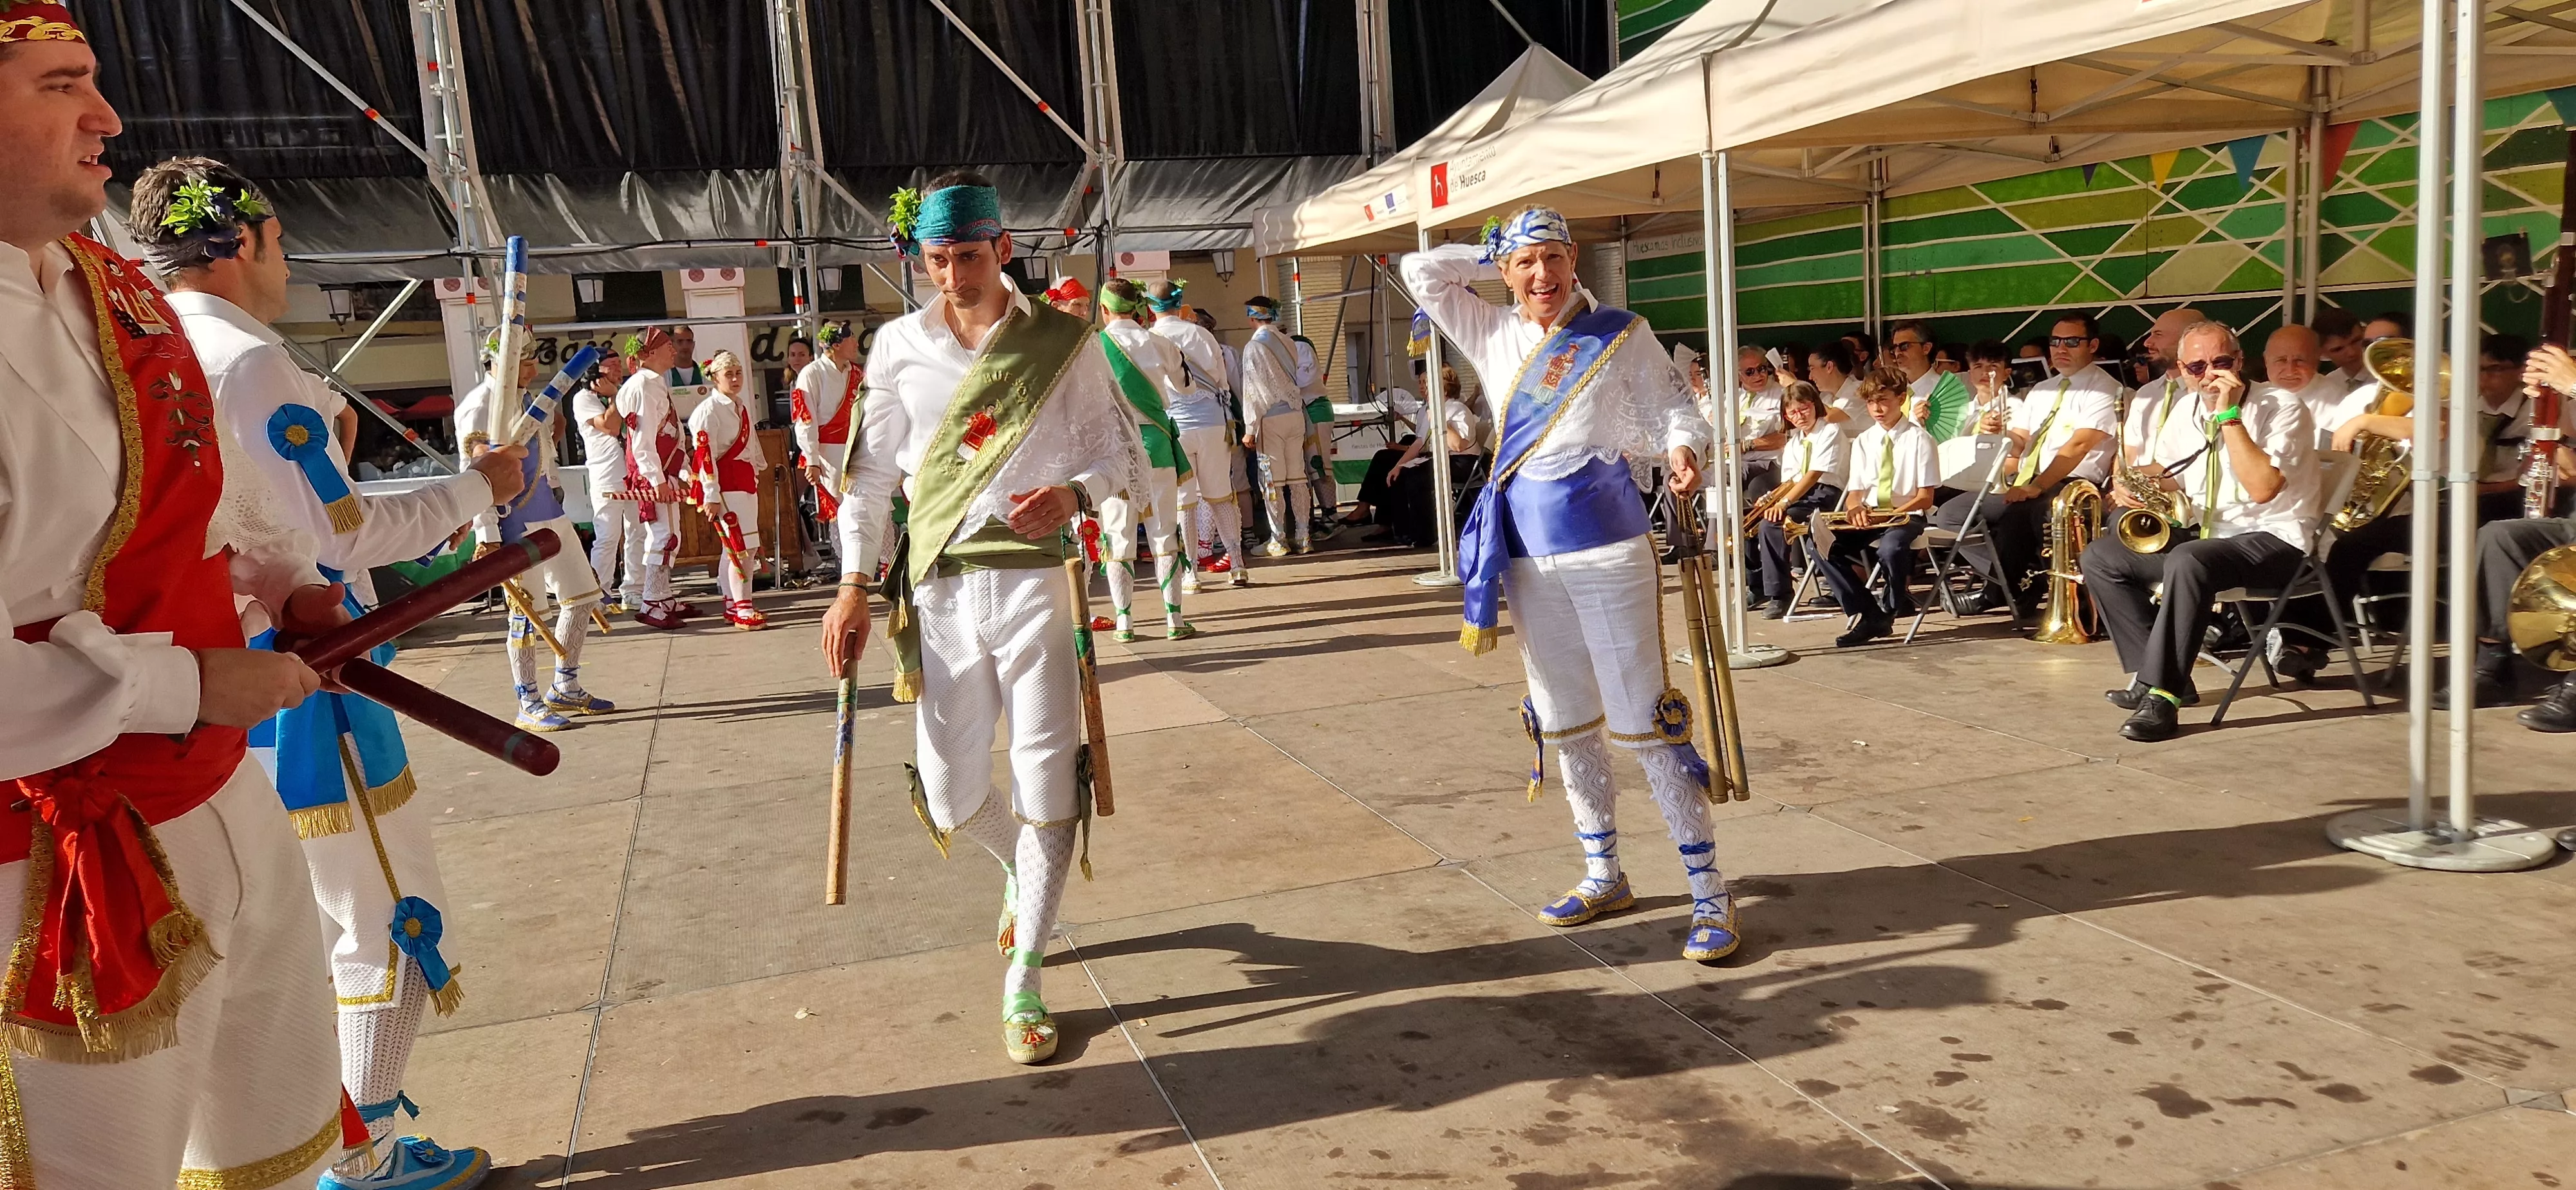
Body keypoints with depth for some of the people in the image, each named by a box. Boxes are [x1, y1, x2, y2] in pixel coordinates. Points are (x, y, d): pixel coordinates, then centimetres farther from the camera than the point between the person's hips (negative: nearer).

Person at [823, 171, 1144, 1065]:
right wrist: (854, 585, 5)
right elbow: (873, 470, 11)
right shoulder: (899, 348, 6)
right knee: (951, 798, 8)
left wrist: (1075, 494, -18)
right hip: (937, 588, 3)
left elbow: (1117, 447, 4)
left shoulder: (1064, 342, -1)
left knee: (1047, 787, -3)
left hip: (1031, 580, -2)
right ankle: (1022, 869, 43)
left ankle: (1023, 982, 12)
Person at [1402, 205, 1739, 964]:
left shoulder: (1620, 335, -3)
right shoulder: (1492, 337, 9)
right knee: (1564, 724, 14)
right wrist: (1493, 256, 8)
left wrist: (1680, 448, -24)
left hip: (1607, 545, -5)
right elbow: (1422, 272, 11)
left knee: (1643, 722, -6)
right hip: (1528, 553, 5)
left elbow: (1671, 405, -4)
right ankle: (1604, 876, 29)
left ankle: (1709, 894, 2)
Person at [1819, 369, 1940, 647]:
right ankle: (1869, 615, -15)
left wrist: (1891, 515, -22)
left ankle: (1890, 609, -7)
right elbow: (1853, 494, 7)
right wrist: (1855, 508, -18)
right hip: (1867, 517, 5)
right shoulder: (1863, 442, 12)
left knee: (1890, 548, -39)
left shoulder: (1918, 439, -1)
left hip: (1906, 516, -5)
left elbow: (1925, 498, -6)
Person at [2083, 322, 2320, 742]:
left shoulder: (2282, 409, -13)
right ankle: (2154, 675, -6)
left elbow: (2262, 487, -28)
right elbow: (2163, 472, 24)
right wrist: (2131, 486, 0)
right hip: (2208, 534, 8)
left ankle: (2162, 696, -33)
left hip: (2273, 538, -8)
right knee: (2100, 557, -3)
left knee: (2187, 560, -38)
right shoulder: (2187, 412, 8)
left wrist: (2229, 414, -26)